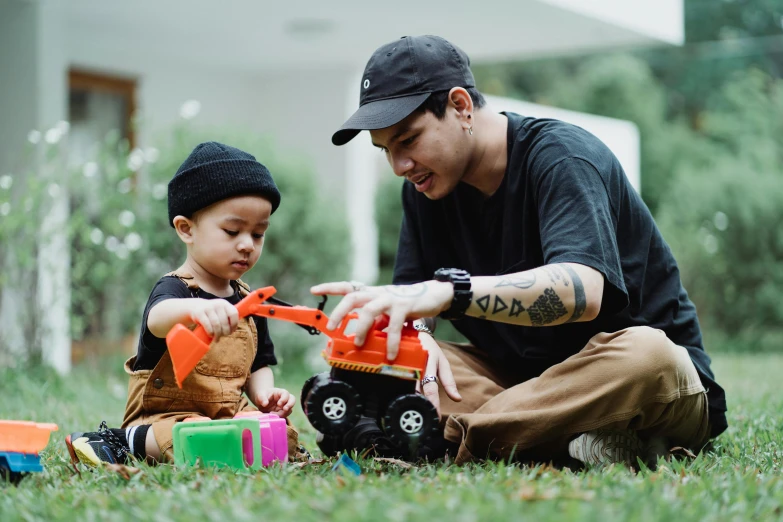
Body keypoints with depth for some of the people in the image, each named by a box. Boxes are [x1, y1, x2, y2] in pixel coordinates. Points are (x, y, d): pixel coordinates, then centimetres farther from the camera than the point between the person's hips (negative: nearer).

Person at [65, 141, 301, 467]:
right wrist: (195, 308, -60)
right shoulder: (174, 289, -10)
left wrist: (264, 393, 1)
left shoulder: (247, 301, 13)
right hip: (167, 414, -7)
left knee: (285, 438, -18)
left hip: (229, 415, 7)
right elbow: (158, 319, -37)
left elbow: (259, 364, 25)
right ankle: (129, 441, -13)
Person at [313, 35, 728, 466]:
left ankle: (455, 439, -33)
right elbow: (412, 292, 1)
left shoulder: (562, 157, -18)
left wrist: (448, 291, -50)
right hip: (522, 375, 6)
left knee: (644, 355, -41)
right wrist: (415, 335, -25)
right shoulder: (426, 186, 4)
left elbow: (582, 290, -36)